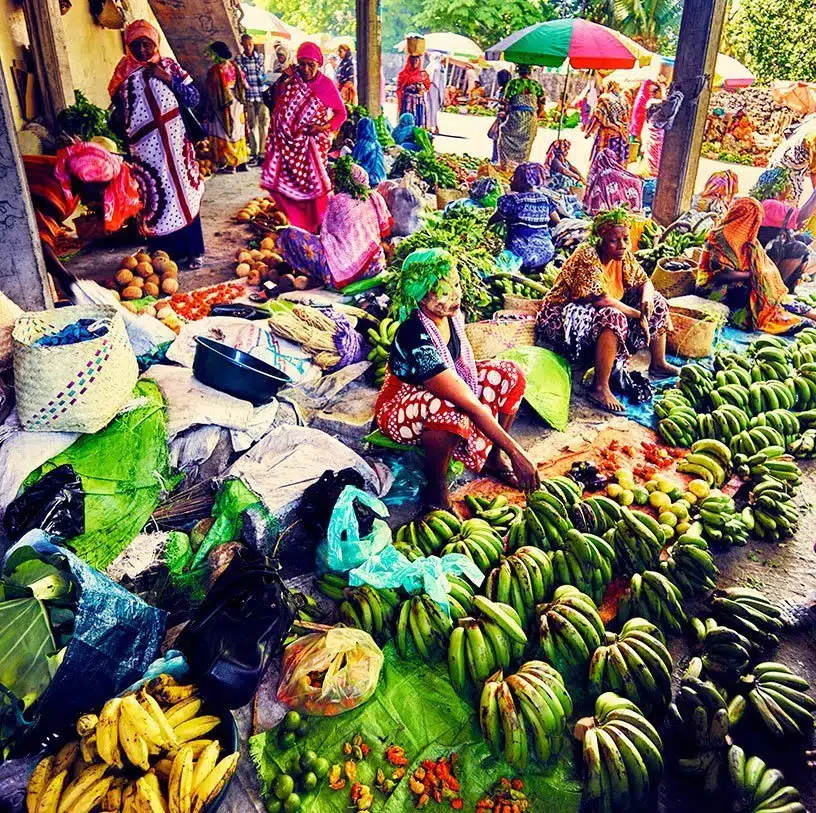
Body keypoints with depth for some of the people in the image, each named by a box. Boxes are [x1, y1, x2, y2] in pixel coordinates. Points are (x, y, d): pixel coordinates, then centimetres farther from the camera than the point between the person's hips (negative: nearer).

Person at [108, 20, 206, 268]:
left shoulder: (168, 66, 6)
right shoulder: (124, 73, 7)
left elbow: (193, 98, 1)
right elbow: (118, 112, 11)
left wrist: (169, 79, -10)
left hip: (174, 144, 0)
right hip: (145, 149, 0)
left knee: (183, 192, 2)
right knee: (154, 197, -1)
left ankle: (192, 251, 10)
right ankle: (163, 253, 7)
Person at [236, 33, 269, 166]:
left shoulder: (260, 56, 9)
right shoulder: (239, 59, 5)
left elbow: (264, 74, 13)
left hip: (262, 95, 0)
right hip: (248, 96, 0)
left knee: (263, 123, -3)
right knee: (252, 124, 4)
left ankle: (262, 152, 1)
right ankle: (254, 153, 9)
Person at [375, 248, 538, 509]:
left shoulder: (451, 314, -12)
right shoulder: (416, 338, -35)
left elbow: (465, 365, 6)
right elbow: (470, 405, -35)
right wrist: (516, 453, -32)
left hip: (443, 390, 8)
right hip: (401, 408, -8)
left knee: (511, 374, -8)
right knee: (450, 411, -41)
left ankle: (491, 457, 5)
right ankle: (436, 486, -15)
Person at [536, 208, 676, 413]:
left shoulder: (623, 255, 0)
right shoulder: (587, 256, -24)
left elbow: (645, 282, 10)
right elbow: (600, 299, -31)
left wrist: (646, 300, -14)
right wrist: (638, 315, -24)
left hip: (603, 312, 9)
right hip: (565, 315, -9)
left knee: (656, 301, 6)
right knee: (614, 318, -37)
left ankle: (658, 364, 18)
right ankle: (600, 389, -32)